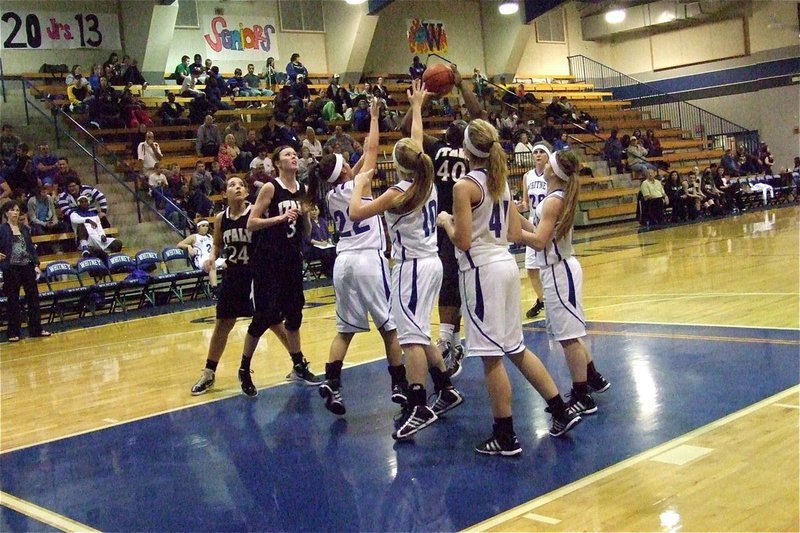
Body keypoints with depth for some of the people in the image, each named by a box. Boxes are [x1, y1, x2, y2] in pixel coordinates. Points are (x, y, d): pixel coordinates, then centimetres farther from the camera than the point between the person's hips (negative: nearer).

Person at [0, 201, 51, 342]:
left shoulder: (24, 228, 10)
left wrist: (36, 264, 6)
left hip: (27, 266, 4)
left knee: (33, 296, 6)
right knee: (13, 300, 2)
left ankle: (36, 329, 15)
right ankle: (13, 332, 11)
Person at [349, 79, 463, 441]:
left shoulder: (400, 193, -15)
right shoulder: (427, 182, 5)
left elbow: (356, 212, -14)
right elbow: (417, 142, 21)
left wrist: (359, 184, 3)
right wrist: (416, 106, 31)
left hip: (412, 266, -9)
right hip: (431, 262, 9)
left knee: (411, 336, -9)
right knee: (419, 334, 18)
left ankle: (418, 408, -12)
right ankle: (446, 390, 25)